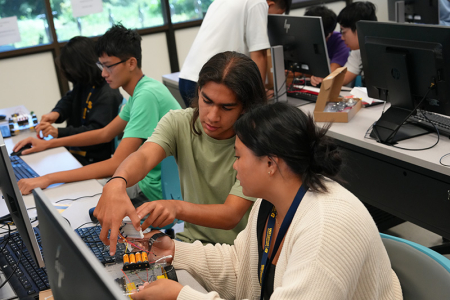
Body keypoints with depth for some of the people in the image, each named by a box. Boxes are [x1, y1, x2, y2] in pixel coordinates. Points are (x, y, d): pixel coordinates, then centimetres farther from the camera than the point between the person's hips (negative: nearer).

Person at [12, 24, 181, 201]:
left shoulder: (147, 95, -25)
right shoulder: (139, 91, 8)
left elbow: (117, 164, -29)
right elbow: (105, 134, 18)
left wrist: (49, 178, -28)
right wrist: (48, 144, 13)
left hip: (159, 189, -9)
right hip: (149, 176, 9)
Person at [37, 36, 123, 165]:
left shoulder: (108, 95, -20)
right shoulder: (83, 84, 8)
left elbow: (96, 133, -25)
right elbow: (69, 100, 21)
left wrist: (59, 133, -31)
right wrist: (56, 113, -4)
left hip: (95, 159, -9)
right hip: (76, 152, 9)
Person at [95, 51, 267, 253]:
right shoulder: (179, 123, -5)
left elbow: (231, 215, -23)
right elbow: (144, 157, -24)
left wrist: (177, 208, -42)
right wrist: (116, 183, -48)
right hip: (192, 240, 4)